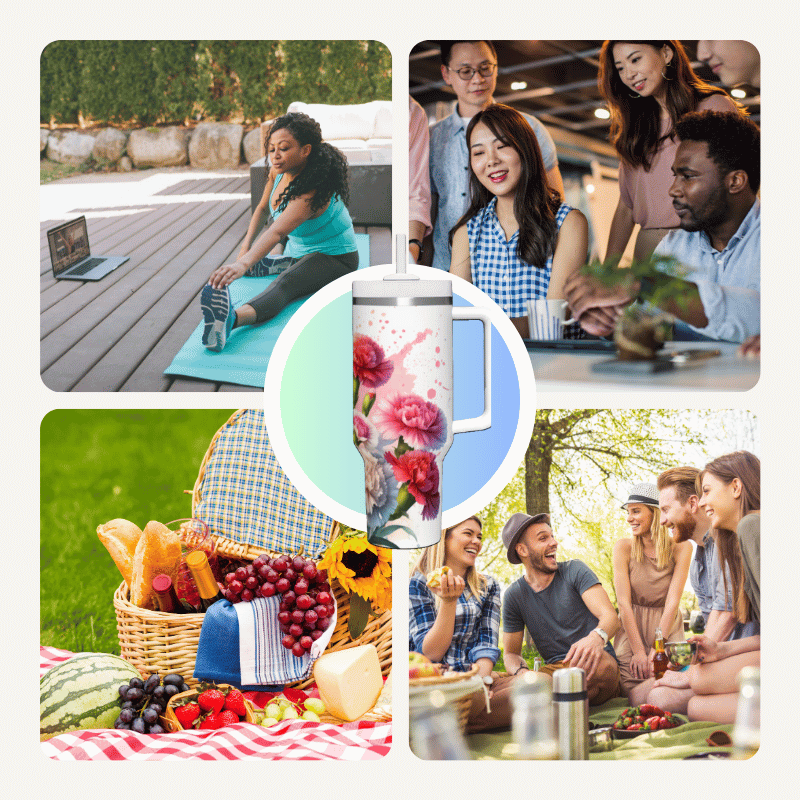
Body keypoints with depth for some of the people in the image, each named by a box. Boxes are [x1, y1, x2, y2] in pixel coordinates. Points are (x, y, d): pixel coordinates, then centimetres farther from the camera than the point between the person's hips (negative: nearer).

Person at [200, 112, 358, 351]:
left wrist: (243, 264, -64)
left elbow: (277, 232, -50)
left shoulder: (312, 192, -34)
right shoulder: (278, 171, -9)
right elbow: (263, 207, 12)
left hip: (334, 257, -11)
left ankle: (231, 319, -68)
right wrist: (247, 243, -1)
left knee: (285, 284, -44)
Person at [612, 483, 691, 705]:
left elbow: (672, 602, -11)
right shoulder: (623, 548, -6)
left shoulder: (680, 548, -6)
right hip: (632, 630, 0)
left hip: (667, 629, 0)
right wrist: (638, 651, -16)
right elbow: (624, 602, -10)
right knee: (638, 701, -19)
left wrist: (657, 648, -17)